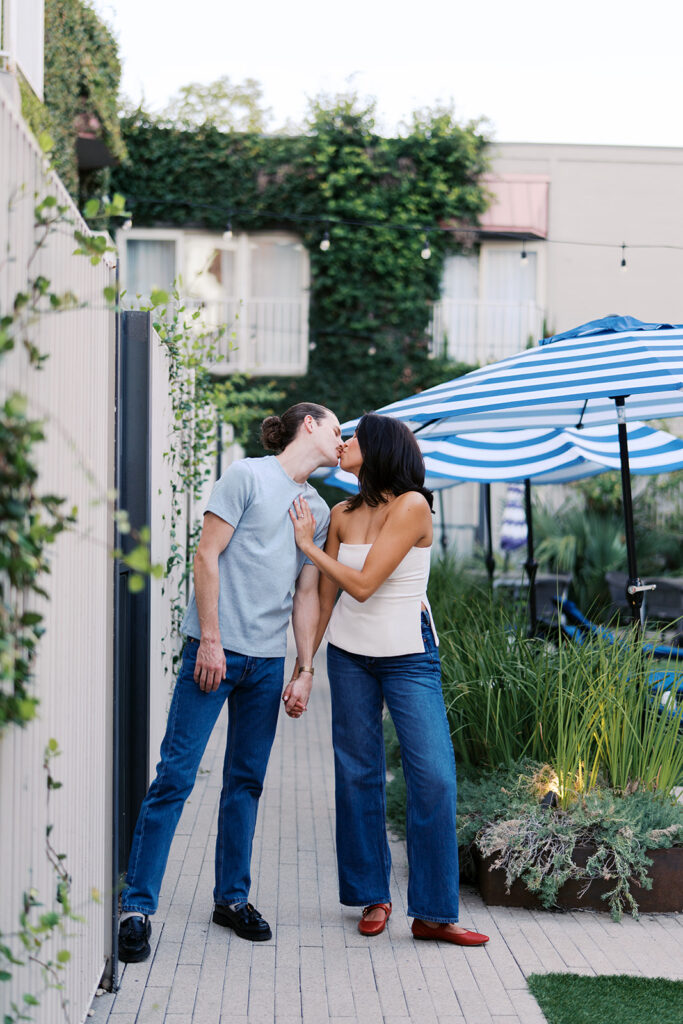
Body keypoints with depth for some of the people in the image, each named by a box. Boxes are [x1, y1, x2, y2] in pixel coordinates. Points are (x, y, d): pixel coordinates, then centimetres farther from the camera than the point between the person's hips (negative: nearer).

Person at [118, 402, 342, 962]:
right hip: (216, 650, -6)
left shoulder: (319, 510, 16)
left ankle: (232, 897, 22)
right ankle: (137, 906, -3)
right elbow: (208, 554, -6)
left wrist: (305, 669, 7)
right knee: (176, 774, -7)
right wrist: (210, 640, -12)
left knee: (247, 780, 10)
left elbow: (307, 594, 16)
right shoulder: (248, 476, -2)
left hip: (268, 661, 6)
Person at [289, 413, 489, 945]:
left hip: (409, 656, -5)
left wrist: (308, 544, -7)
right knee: (358, 775, 5)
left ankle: (433, 913, -2)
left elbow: (363, 583, -18)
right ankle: (372, 896, 18)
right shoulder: (342, 514, 5)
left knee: (434, 775, -9)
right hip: (349, 654, 5)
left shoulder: (412, 506, -12)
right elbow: (326, 596, 11)